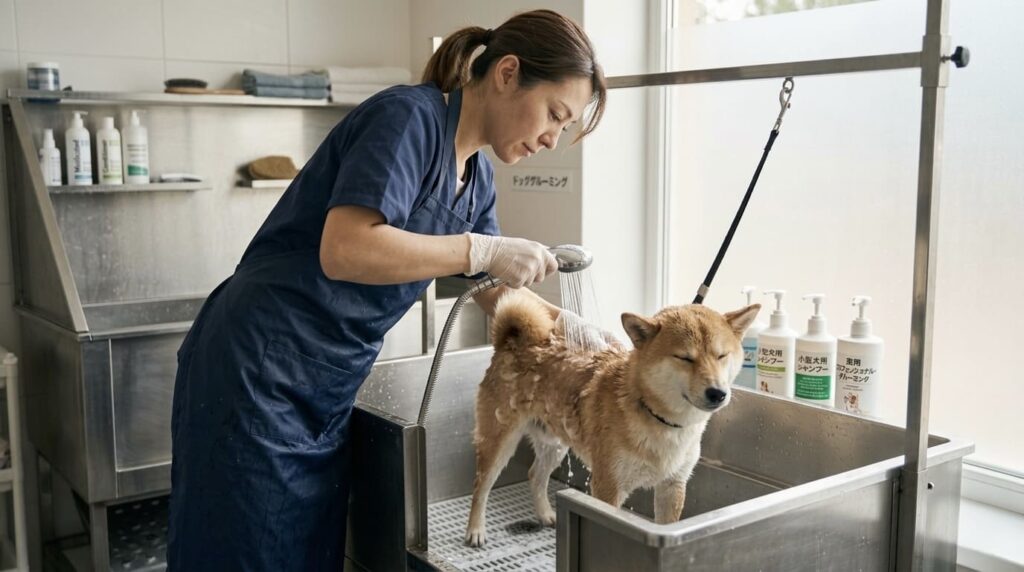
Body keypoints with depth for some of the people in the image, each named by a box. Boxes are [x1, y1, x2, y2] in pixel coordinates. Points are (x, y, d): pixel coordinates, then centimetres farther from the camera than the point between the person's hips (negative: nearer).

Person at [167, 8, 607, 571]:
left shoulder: (477, 175, 9)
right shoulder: (408, 115, -17)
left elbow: (493, 292, 18)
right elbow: (344, 250, -29)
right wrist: (484, 250, -22)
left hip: (327, 393, 8)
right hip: (258, 372, -8)